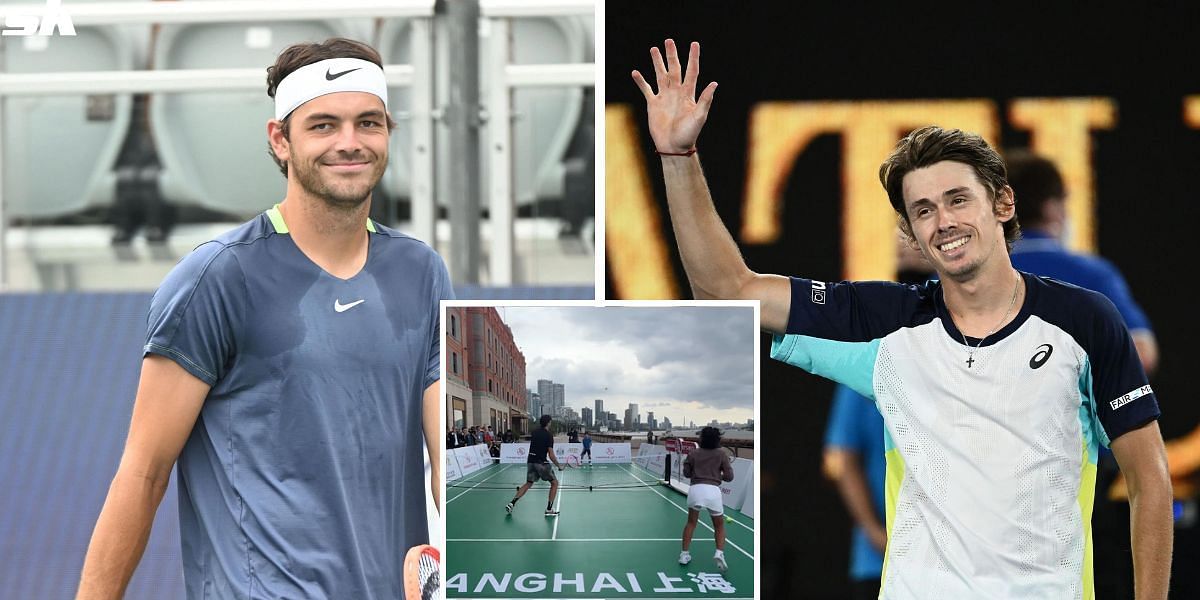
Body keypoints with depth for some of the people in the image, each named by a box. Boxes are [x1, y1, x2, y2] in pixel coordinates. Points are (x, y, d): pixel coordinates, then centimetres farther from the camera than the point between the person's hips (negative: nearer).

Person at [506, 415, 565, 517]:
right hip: (541, 462, -6)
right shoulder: (549, 435, -10)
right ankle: (549, 509, 5)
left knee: (528, 484, 18)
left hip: (530, 461, 6)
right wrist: (559, 465, -1)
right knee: (554, 483, 10)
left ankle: (512, 503, 3)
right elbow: (551, 455, -13)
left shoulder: (535, 432, 8)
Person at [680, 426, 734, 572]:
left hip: (695, 488, 1)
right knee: (719, 526, 14)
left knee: (691, 522, 23)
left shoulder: (694, 454, 9)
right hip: (713, 489, -1)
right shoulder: (721, 454, 5)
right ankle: (719, 553, -9)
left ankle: (684, 554, 20)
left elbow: (686, 473, 15)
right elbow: (729, 477, 4)